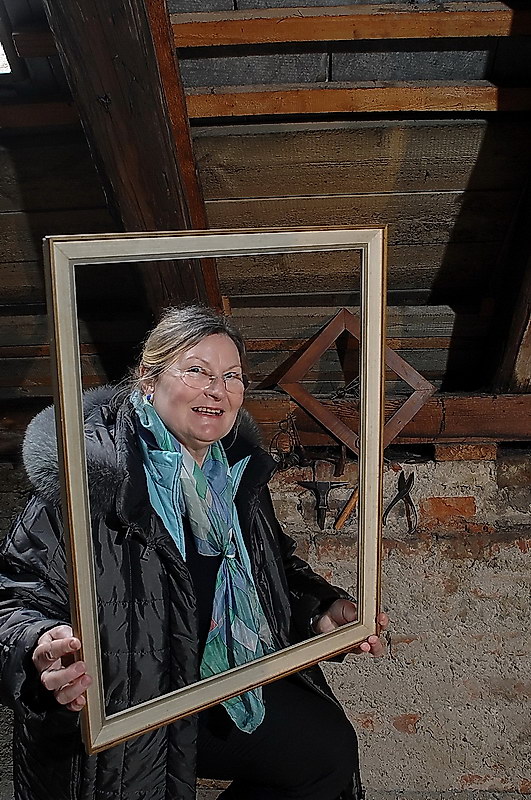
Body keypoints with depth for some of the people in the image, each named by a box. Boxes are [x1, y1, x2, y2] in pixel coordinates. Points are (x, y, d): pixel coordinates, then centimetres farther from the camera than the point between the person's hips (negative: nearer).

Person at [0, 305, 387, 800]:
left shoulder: (239, 468, 1)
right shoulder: (90, 472, -22)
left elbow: (276, 567, 14)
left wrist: (320, 610, -4)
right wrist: (41, 647, -42)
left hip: (230, 677, 6)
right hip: (124, 705, -6)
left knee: (332, 751, 6)